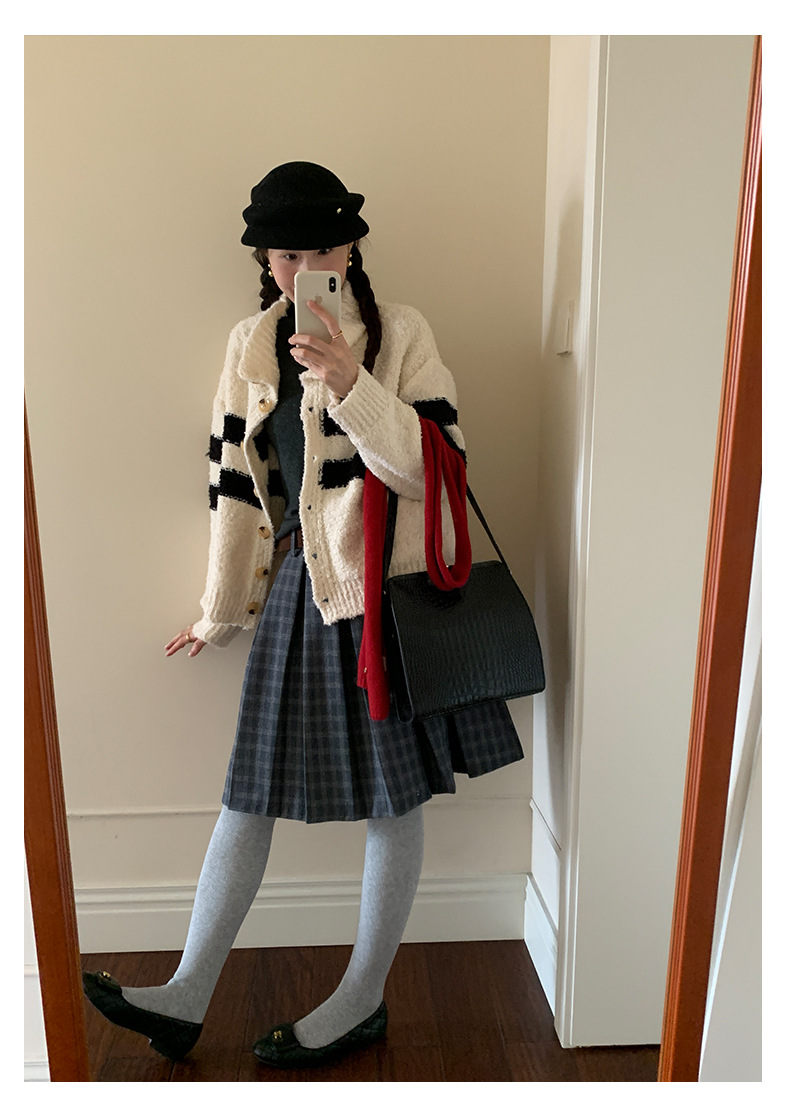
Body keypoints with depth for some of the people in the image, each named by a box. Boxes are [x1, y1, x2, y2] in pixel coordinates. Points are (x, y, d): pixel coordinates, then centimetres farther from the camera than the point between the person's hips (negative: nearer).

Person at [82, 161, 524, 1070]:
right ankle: (187, 996, 28)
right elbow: (235, 483, 10)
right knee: (250, 793, 12)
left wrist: (351, 383, -26)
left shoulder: (400, 332, -5)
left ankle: (363, 1000, 30)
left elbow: (436, 466, -13)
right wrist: (222, 612, 15)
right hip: (298, 584, 5)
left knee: (393, 798, 8)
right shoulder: (251, 346, 8)